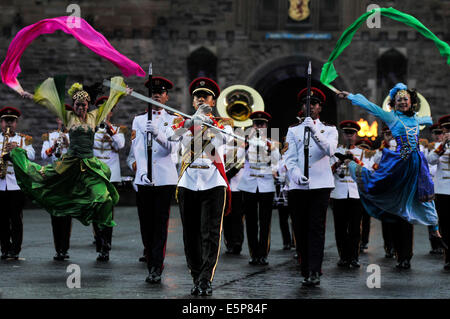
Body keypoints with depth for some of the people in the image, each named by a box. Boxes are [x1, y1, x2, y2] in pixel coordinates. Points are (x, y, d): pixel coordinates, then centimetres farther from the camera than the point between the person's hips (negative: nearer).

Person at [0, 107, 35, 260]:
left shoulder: (24, 139, 12)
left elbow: (31, 156, -2)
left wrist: (18, 149, -19)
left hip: (17, 184, -2)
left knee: (16, 218, -5)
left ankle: (15, 250, -4)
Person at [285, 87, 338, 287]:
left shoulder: (329, 130, 11)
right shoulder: (293, 131, 14)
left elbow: (330, 150, -10)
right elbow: (290, 158, 4)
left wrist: (314, 131, -21)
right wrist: (296, 174, -16)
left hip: (320, 185, -2)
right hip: (298, 186, 2)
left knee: (316, 229, -9)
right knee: (300, 229, 2)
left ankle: (314, 272, -13)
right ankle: (305, 271, 9)